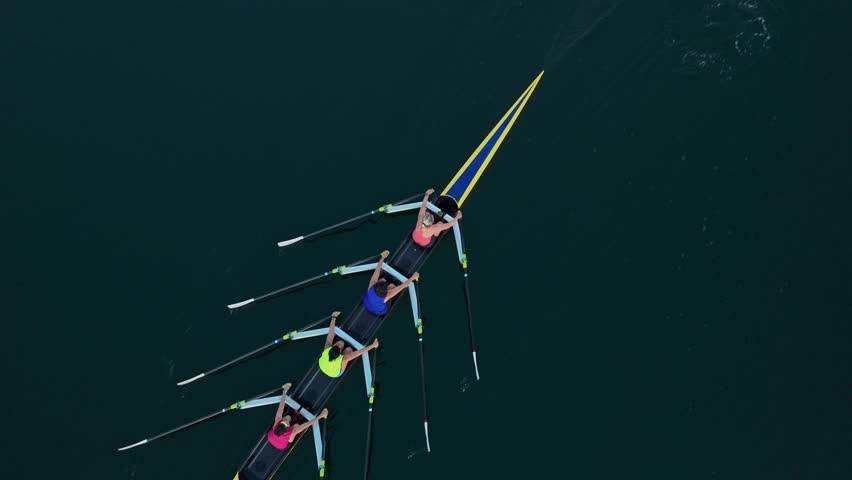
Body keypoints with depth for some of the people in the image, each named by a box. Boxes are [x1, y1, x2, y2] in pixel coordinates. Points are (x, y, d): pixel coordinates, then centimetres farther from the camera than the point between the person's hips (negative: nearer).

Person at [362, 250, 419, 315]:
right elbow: (403, 285, -33)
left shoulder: (371, 287, -38)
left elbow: (377, 270, -25)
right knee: (392, 285, 0)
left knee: (383, 280, 0)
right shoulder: (386, 297, -42)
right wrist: (413, 277, -23)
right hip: (379, 312, -2)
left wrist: (383, 257, -14)